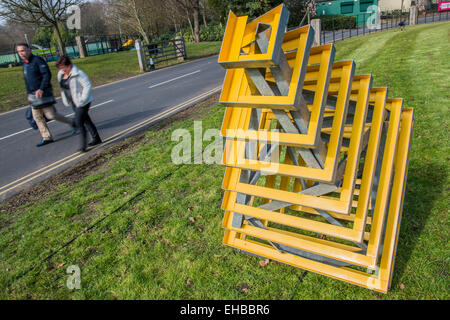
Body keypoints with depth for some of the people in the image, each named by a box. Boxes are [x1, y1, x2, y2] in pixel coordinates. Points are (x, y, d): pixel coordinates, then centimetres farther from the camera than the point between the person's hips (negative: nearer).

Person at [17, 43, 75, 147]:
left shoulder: (38, 60, -11)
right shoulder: (24, 64, 15)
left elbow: (47, 75, -19)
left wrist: (41, 89, -28)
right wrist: (29, 94, 22)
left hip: (43, 93, -8)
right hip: (33, 95, 8)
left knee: (51, 115, -8)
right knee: (37, 117, 7)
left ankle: (71, 123, 12)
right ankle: (47, 138, 14)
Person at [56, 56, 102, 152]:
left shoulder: (78, 74, -18)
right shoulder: (61, 74, 7)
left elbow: (88, 86, -19)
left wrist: (82, 100, -21)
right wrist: (65, 99, 15)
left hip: (82, 102, -8)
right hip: (74, 103, 8)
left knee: (79, 122, -11)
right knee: (86, 120, 14)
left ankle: (83, 145, -4)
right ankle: (96, 139, 25)